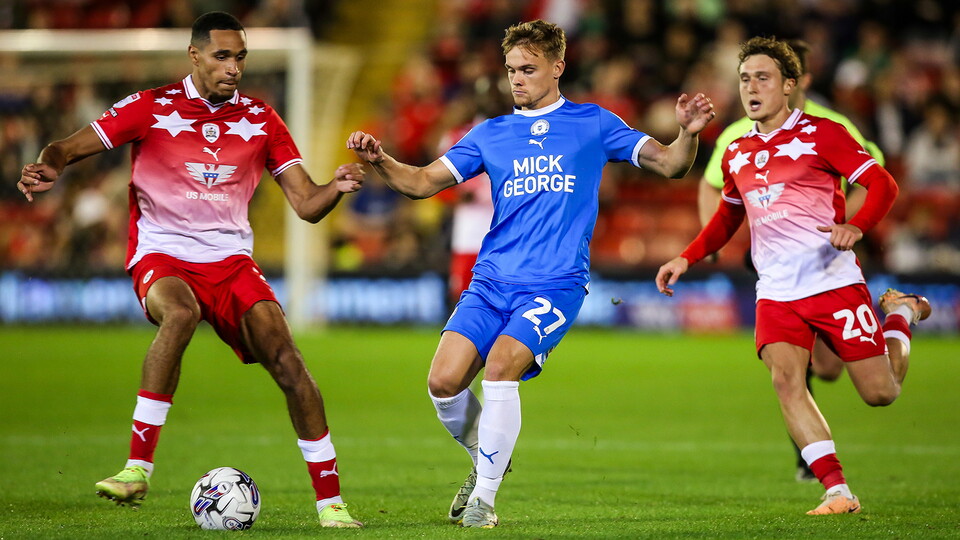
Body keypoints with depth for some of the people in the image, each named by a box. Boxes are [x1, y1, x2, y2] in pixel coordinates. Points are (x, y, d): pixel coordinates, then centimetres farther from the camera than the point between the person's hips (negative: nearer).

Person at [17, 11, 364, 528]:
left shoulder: (260, 120, 7)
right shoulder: (150, 108, -1)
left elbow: (307, 205, 6)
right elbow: (68, 148, -3)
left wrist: (336, 188, -16)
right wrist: (48, 167, -27)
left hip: (230, 259, 3)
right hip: (162, 255, -3)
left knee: (286, 359, -16)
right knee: (180, 313, -38)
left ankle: (330, 501, -6)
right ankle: (137, 469, -34)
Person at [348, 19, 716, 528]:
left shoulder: (592, 124, 8)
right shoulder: (490, 134, 15)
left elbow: (668, 164, 6)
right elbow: (423, 182, 13)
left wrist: (687, 135, -16)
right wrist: (380, 161, -6)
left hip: (555, 283, -4)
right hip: (491, 281, 4)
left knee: (500, 366, -25)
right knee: (443, 380, -12)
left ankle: (484, 496, -12)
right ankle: (485, 457, 18)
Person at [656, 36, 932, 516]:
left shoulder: (821, 134, -3)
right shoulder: (737, 155, 14)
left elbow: (882, 185, -8)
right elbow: (727, 218, 30)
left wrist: (855, 226, -26)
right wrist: (686, 259, 17)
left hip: (835, 282, -4)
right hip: (776, 292, 4)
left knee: (881, 392, 1)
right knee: (786, 380, -21)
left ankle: (900, 313, 33)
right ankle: (837, 490, -20)